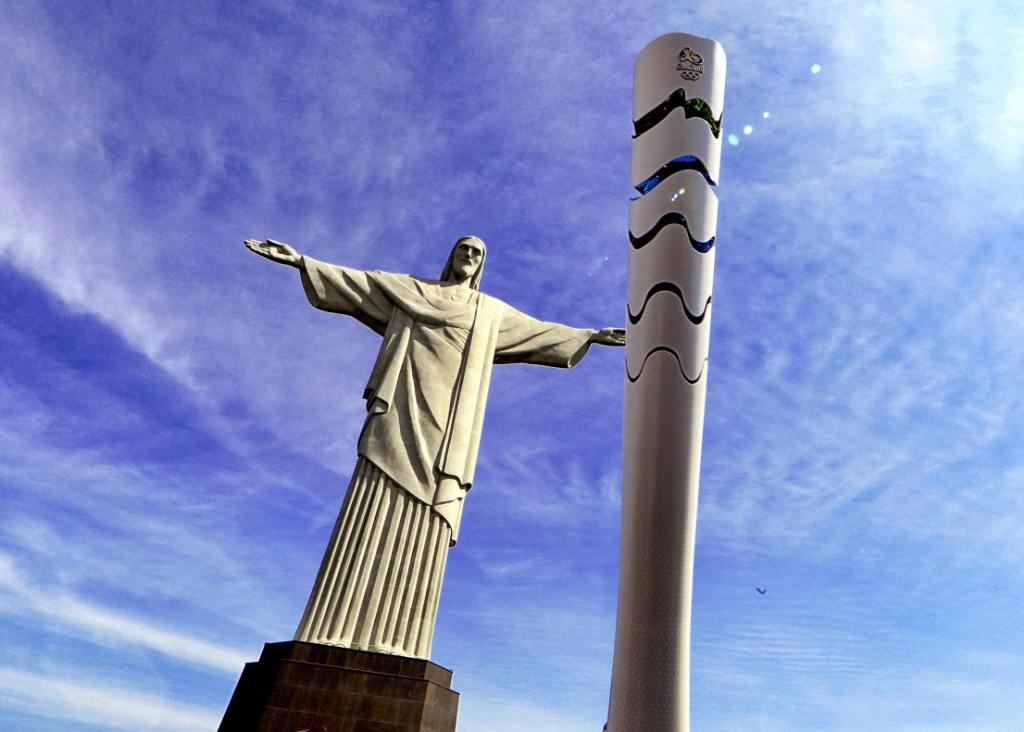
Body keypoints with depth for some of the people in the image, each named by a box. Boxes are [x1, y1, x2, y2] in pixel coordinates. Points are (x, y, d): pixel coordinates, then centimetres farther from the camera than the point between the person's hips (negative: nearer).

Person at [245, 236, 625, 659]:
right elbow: (354, 282, 16)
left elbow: (544, 332, 29)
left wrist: (592, 336, 28)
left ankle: (391, 646, -8)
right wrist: (300, 260, 9)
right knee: (373, 517, -11)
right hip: (403, 412, -1)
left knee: (422, 529, -8)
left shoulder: (493, 312, 25)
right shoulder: (410, 290, 21)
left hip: (448, 425, 2)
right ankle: (336, 634, -10)